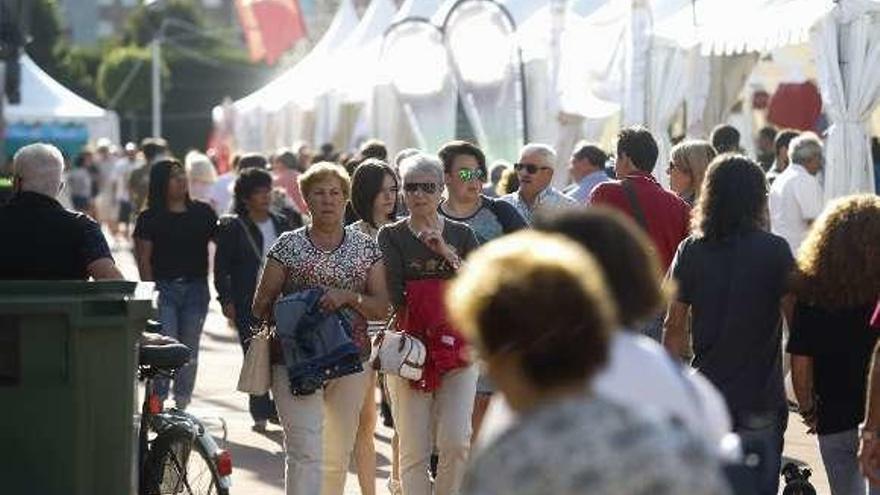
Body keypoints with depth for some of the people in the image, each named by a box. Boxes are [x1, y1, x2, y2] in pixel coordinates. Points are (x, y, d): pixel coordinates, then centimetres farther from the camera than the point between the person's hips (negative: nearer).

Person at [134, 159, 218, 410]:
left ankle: (182, 403, 17)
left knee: (189, 350, 9)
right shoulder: (150, 218, 1)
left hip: (196, 288, 3)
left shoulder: (203, 213, 8)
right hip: (163, 288, -3)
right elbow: (144, 259, -1)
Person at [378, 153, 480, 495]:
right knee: (413, 451, -3)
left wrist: (448, 255, -13)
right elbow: (392, 294, -5)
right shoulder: (391, 237, 5)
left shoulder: (461, 235, 10)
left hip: (457, 349, 1)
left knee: (456, 442, -10)